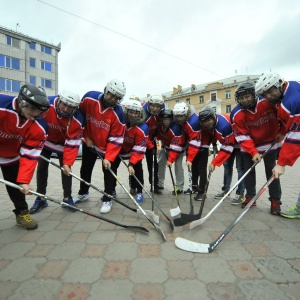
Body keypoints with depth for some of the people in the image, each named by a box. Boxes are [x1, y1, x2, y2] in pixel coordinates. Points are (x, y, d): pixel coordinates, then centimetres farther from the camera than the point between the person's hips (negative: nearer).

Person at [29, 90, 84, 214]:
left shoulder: (77, 120, -31)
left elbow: (72, 143, -26)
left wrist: (67, 163, -30)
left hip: (63, 143, -1)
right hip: (45, 139, 1)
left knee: (66, 169, -3)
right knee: (41, 167, 2)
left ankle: (67, 198, 14)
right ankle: (40, 199, 17)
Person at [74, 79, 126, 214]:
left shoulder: (118, 112, -24)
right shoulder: (89, 98, -18)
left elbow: (116, 138, -22)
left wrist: (109, 157, -28)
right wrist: (86, 137, -4)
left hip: (107, 146, -3)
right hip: (89, 142, 3)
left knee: (109, 171, -2)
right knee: (85, 169, 17)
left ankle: (107, 200, 17)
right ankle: (83, 193, 40)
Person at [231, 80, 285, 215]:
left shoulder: (268, 102, -19)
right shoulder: (237, 114, -17)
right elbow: (242, 137, -18)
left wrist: (282, 131, -5)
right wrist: (253, 152, -25)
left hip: (270, 143, -1)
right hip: (248, 146, 1)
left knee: (271, 171, 2)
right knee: (248, 170, 4)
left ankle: (275, 201, 13)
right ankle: (250, 197, 18)